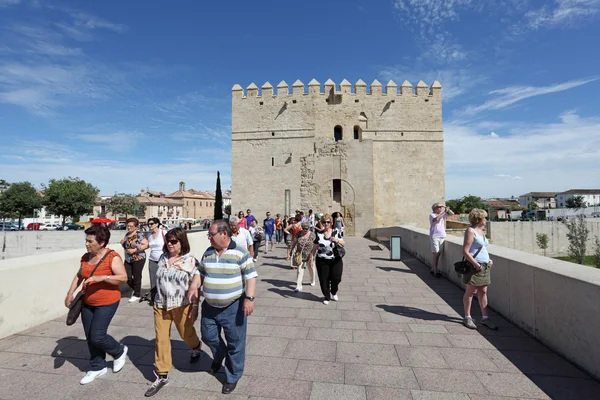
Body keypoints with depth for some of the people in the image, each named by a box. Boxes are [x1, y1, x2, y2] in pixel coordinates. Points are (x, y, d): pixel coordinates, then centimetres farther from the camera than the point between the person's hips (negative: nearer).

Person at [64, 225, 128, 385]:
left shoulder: (112, 257, -18)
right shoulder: (86, 257, 3)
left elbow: (123, 277, -24)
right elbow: (79, 276, 18)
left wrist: (101, 277, -31)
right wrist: (70, 292, 10)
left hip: (106, 303, -7)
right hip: (87, 303, 7)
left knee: (97, 337, -7)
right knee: (90, 337, 13)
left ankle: (119, 352, 21)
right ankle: (97, 367, 32)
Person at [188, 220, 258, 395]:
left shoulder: (240, 253, -14)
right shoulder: (208, 253, 3)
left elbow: (250, 276, -13)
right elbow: (201, 272, 13)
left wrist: (249, 298, -21)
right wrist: (194, 286, -5)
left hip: (233, 307, -5)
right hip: (210, 306, 5)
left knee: (235, 343, 7)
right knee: (208, 337, 18)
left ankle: (232, 377, 28)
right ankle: (219, 356, 50)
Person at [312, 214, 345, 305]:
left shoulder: (336, 232, 2)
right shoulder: (319, 234, 2)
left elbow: (343, 244, 5)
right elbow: (315, 248, 6)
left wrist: (337, 240, -14)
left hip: (336, 260, 0)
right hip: (322, 261, 0)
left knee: (336, 278, -3)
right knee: (324, 280, 4)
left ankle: (333, 293, 28)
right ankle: (327, 297, 26)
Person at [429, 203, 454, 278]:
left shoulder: (443, 214, 12)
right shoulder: (432, 215, -6)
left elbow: (452, 214, 13)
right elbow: (436, 219, -25)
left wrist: (447, 209, -1)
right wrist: (444, 212, -19)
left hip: (442, 236, 6)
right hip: (434, 236, -6)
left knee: (438, 253, 8)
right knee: (436, 253, -7)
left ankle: (433, 269, 20)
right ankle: (435, 271, -1)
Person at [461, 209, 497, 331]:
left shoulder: (481, 231, 14)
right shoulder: (470, 231, -13)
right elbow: (465, 252, -19)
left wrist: (488, 259, 12)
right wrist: (476, 264, -20)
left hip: (484, 266, 8)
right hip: (474, 266, -8)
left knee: (483, 292, 12)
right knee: (470, 292, 2)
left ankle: (485, 318, 22)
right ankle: (467, 318, 13)